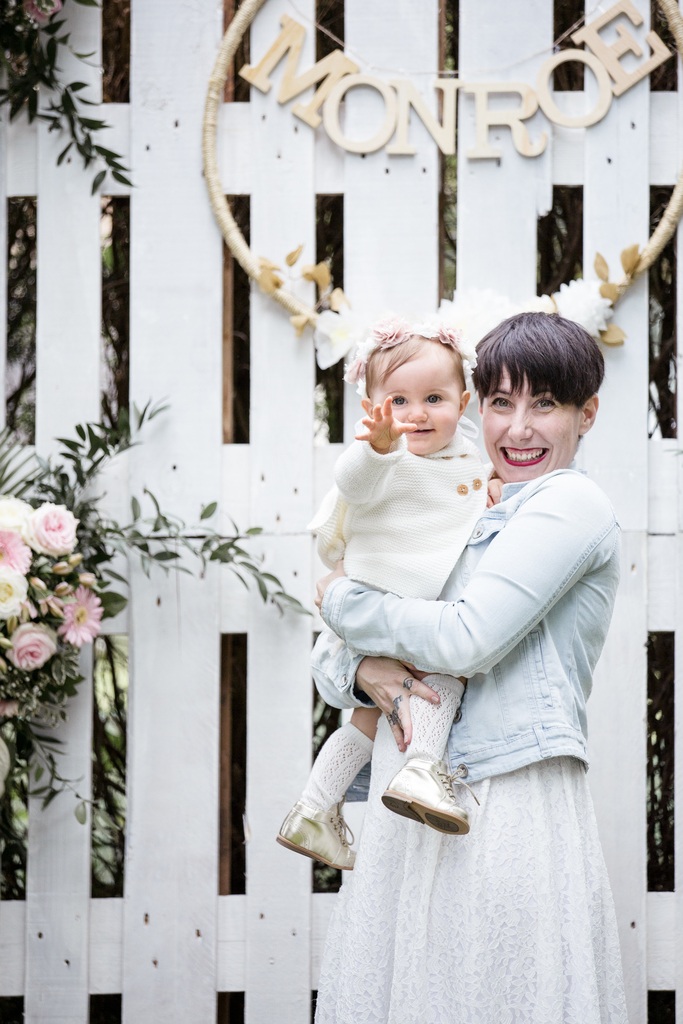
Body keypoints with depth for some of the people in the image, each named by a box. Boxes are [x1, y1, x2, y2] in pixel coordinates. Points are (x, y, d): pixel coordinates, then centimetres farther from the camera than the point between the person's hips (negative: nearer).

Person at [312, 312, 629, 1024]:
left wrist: (343, 601, -1)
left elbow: (468, 640, -16)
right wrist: (366, 672, -5)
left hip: (509, 816, -7)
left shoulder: (570, 504, -4)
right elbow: (328, 659, 19)